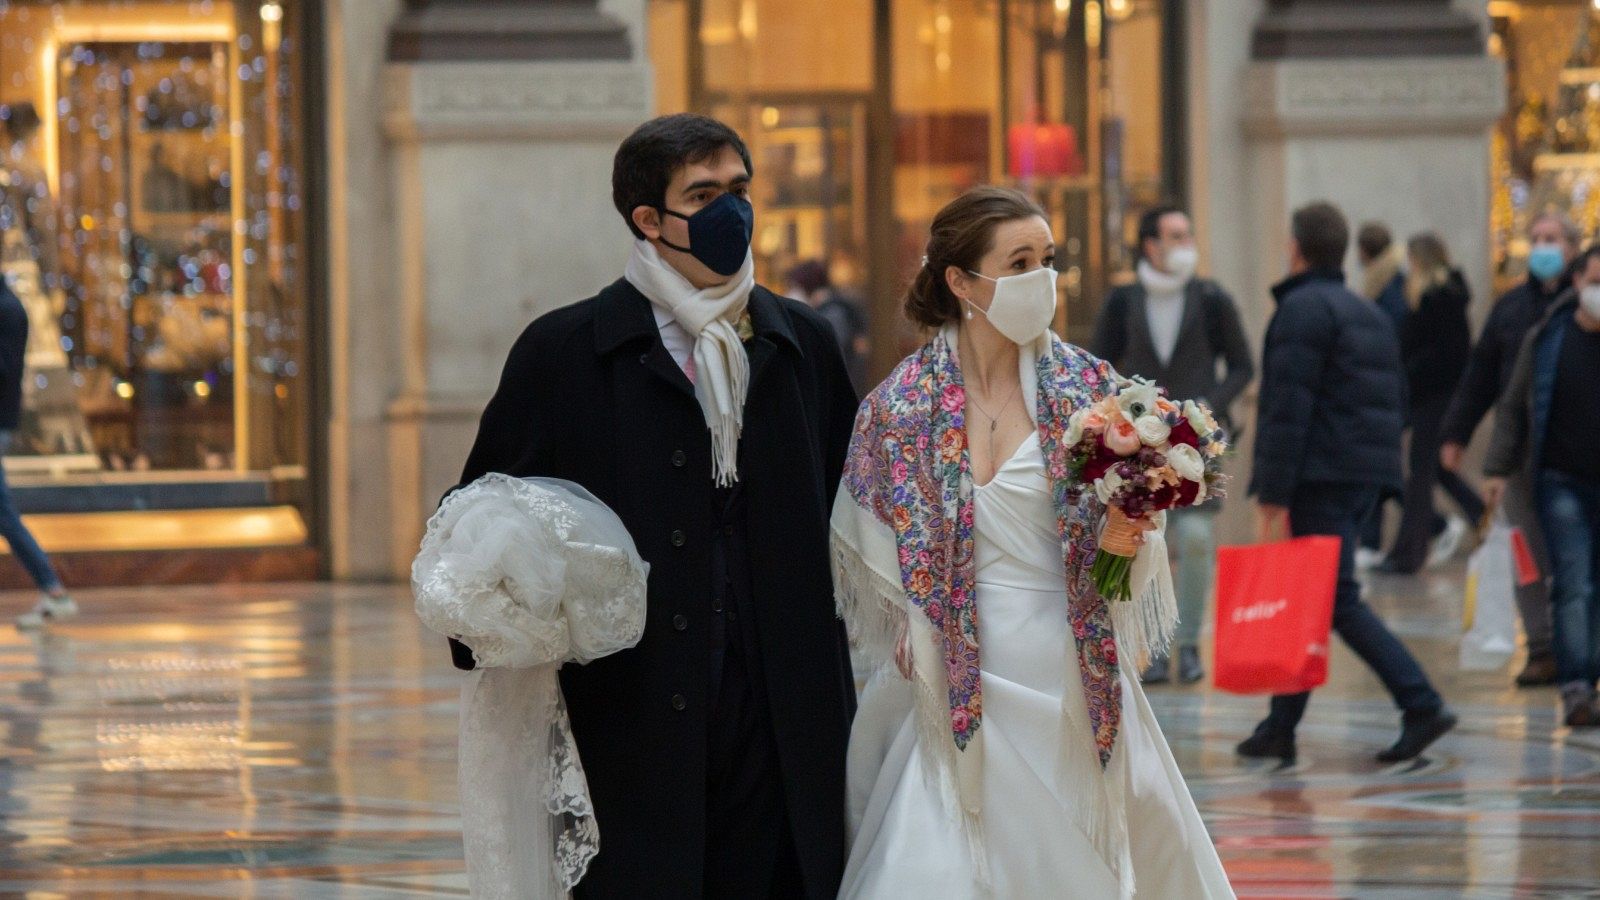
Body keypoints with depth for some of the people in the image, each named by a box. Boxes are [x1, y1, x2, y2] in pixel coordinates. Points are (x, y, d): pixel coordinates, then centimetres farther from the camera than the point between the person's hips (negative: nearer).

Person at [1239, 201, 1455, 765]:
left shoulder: (1302, 310, -9)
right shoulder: (1369, 315, 20)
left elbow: (1287, 411, -17)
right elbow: (1396, 404, 21)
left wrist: (1271, 500, -18)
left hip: (1322, 478, -9)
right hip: (1370, 474, 9)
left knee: (1339, 601, -10)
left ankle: (1421, 706, -19)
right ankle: (1280, 728, 14)